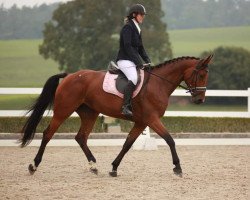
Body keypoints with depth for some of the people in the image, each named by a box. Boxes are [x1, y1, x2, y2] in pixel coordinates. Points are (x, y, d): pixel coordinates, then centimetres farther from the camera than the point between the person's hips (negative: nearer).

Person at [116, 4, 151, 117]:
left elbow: (140, 48, 23)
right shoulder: (128, 28, -8)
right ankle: (126, 107, -38)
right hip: (125, 60, -10)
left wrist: (147, 61, 8)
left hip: (133, 61, 10)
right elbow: (127, 47, -17)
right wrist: (138, 62, -19)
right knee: (134, 78, -32)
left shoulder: (136, 29, 20)